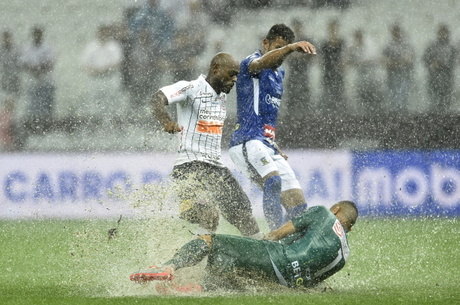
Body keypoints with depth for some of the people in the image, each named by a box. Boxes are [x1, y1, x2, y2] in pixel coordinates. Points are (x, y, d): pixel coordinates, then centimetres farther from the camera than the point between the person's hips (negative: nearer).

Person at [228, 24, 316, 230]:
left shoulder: (279, 74, 20)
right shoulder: (250, 63, -6)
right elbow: (262, 62, -33)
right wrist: (291, 48, -50)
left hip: (267, 144, 9)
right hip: (247, 142, -9)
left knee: (296, 200, -1)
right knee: (273, 181, -33)